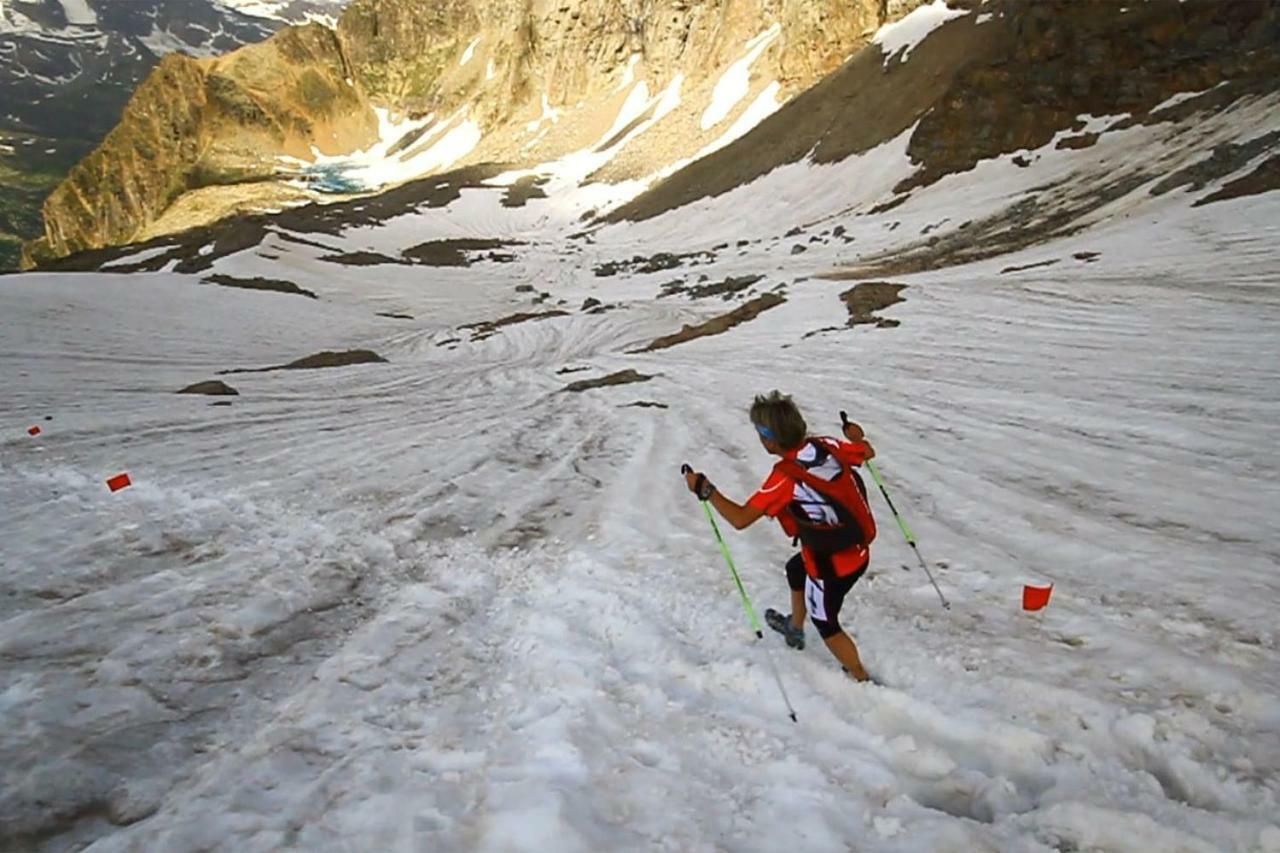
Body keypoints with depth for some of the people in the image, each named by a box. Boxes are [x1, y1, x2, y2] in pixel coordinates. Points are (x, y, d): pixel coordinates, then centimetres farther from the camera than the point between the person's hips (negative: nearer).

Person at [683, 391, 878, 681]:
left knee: (825, 624, 18)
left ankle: (862, 679, 34)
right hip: (858, 549, 8)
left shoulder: (785, 478, -30)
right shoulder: (827, 446, -12)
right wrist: (856, 436, 26)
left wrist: (706, 490, -17)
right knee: (796, 570, 34)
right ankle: (794, 629, 58)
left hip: (831, 565, -8)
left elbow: (740, 518, -28)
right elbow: (867, 453, 6)